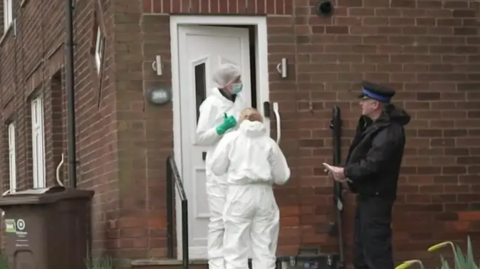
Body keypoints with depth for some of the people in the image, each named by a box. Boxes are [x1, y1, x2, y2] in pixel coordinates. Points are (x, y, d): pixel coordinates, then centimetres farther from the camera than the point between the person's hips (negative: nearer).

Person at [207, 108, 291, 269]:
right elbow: (282, 176, 7)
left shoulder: (230, 139, 1)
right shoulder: (269, 142, 6)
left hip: (239, 195, -2)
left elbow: (217, 168, 4)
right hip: (264, 195, 2)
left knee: (235, 249, 2)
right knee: (264, 248, 8)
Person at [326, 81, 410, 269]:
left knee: (376, 247, -8)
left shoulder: (389, 131, -22)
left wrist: (346, 172, -16)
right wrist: (348, 172, -3)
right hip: (367, 194, 11)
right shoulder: (374, 124, 11)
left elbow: (372, 164, -28)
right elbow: (362, 155, 15)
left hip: (376, 197, -11)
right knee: (362, 246, 17)